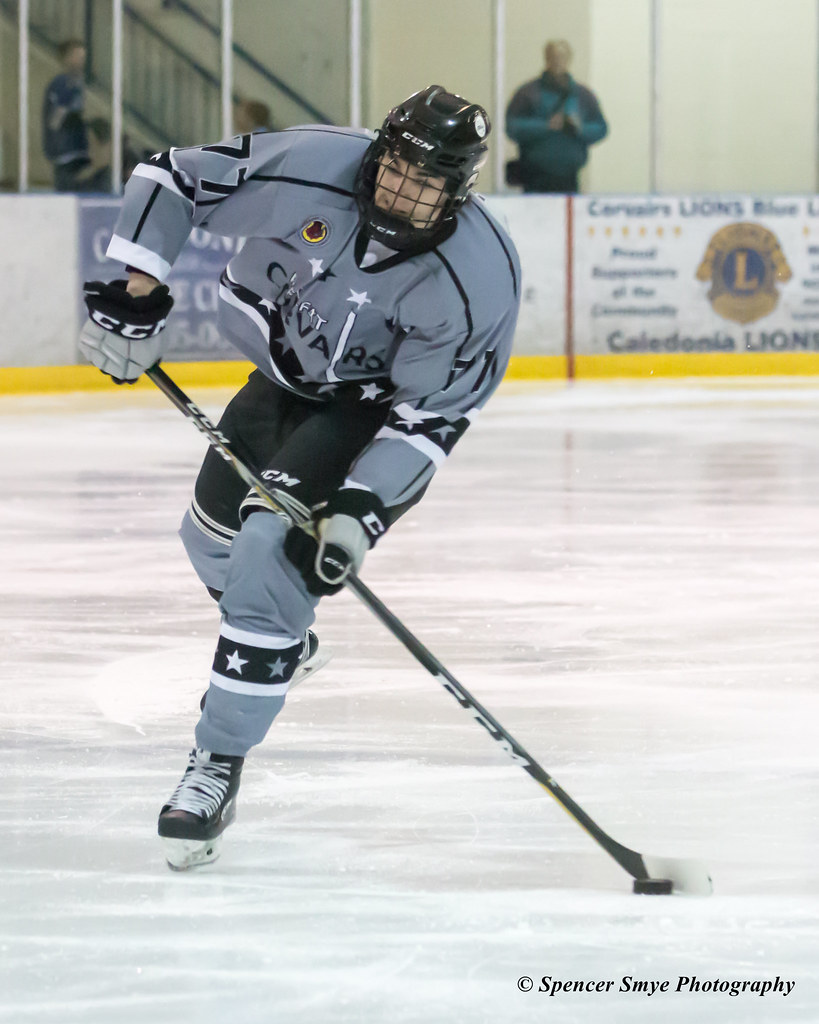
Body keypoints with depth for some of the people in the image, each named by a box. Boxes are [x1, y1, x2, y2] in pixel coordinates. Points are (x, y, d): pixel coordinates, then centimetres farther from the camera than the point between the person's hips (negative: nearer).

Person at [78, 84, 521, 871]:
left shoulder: (475, 280, -31)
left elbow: (429, 413, -24)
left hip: (376, 410, -5)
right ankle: (282, 638, 54)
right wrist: (134, 295, -20)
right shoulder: (309, 169, -27)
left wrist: (362, 508, -31)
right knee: (214, 535, 19)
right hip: (288, 371, 5)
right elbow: (171, 178, -15)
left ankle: (216, 766, -11)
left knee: (275, 556, -21)